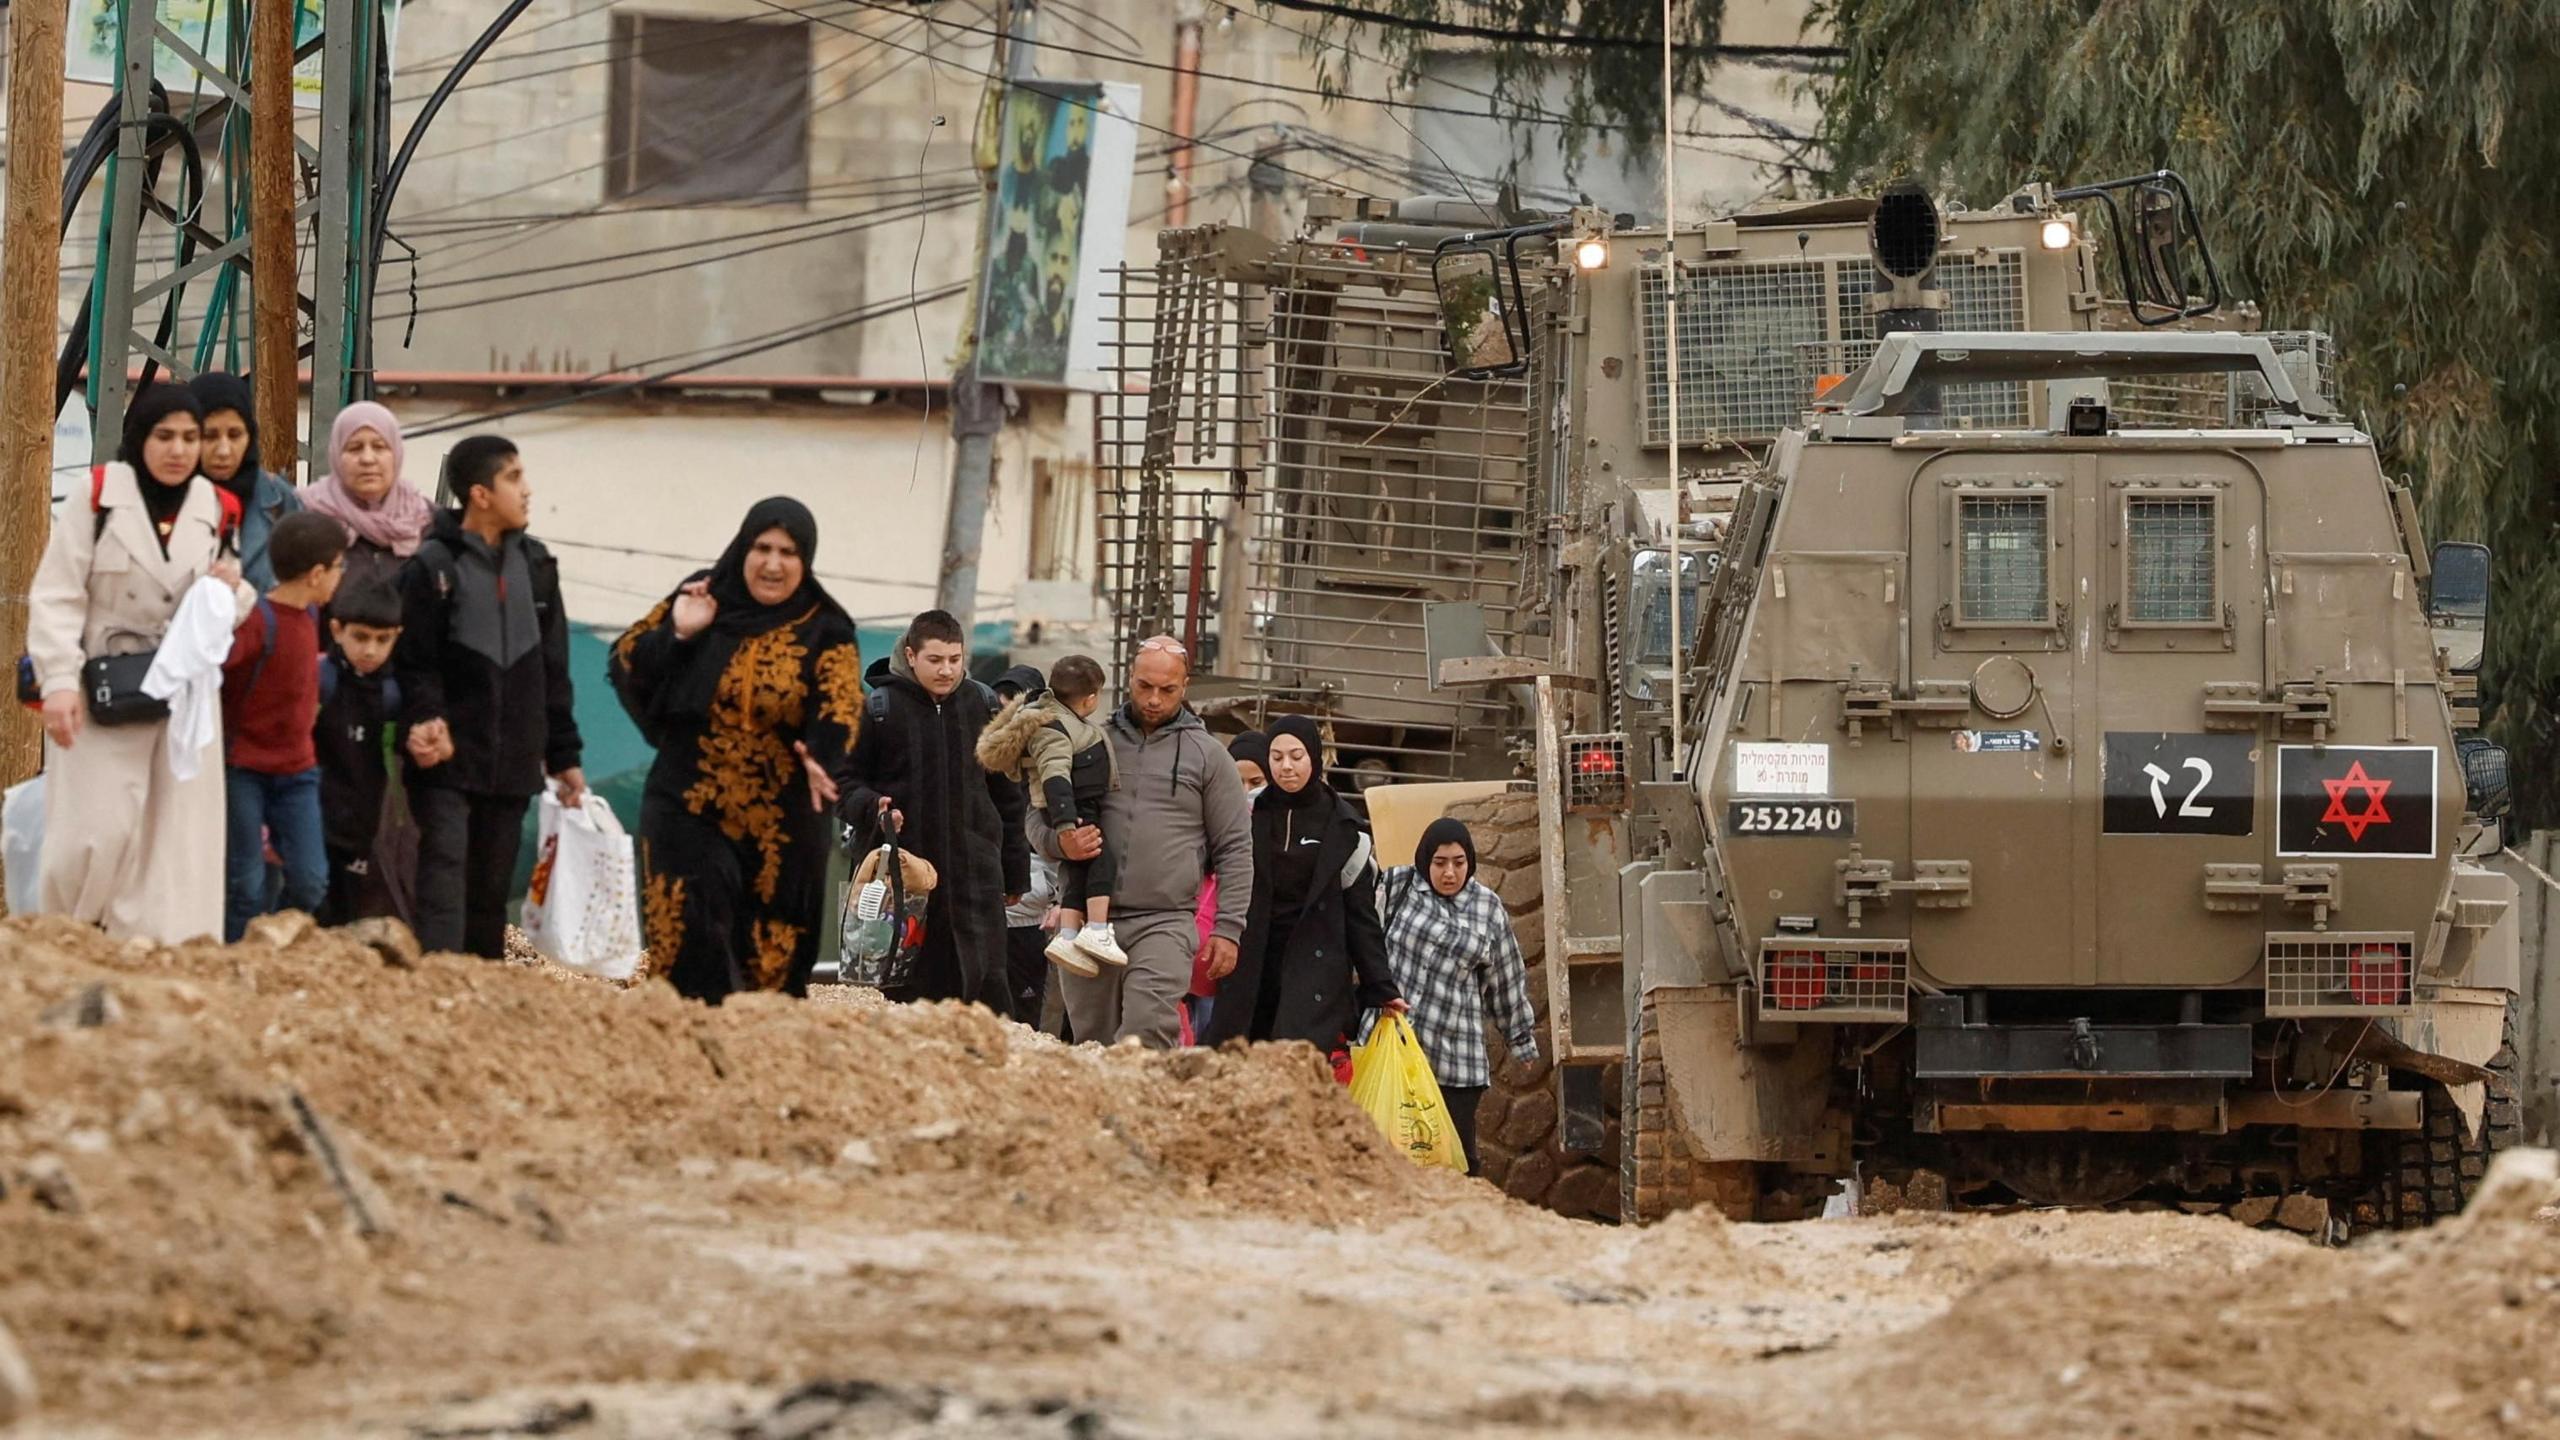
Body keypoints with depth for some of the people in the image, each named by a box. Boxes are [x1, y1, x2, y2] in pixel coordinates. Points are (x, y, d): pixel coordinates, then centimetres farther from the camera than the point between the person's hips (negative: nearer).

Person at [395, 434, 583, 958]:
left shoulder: (535, 565, 12)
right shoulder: (432, 568, -5)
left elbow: (552, 671, 16)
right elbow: (414, 665, -7)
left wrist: (564, 756, 15)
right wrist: (426, 723, -24)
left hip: (512, 768, 5)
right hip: (448, 762, -5)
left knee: (491, 895, 9)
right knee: (443, 887, -14)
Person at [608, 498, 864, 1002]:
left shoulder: (825, 632, -1)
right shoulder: (701, 598, 2)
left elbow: (840, 706, -16)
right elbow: (626, 665, 3)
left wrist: (822, 754, -37)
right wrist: (676, 634, -15)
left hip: (781, 825, 0)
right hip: (689, 810, 0)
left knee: (772, 961, 4)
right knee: (691, 945, -10)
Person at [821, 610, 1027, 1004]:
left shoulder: (984, 706, 9)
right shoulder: (878, 709, 0)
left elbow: (1006, 794, 15)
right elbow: (843, 779, 5)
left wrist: (1014, 873, 14)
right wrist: (872, 809, -17)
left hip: (974, 872, 2)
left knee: (986, 981, -5)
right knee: (910, 988, 0)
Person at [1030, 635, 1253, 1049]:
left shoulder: (1206, 756, 8)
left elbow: (1235, 849, 8)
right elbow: (1039, 820, 17)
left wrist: (1228, 929, 0)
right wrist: (1061, 843, -8)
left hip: (1165, 924, -3)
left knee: (1147, 1034, -21)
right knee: (1091, 1042, 4)